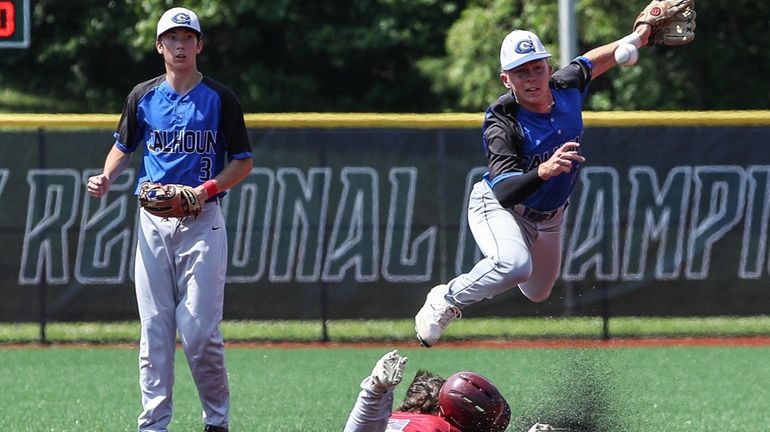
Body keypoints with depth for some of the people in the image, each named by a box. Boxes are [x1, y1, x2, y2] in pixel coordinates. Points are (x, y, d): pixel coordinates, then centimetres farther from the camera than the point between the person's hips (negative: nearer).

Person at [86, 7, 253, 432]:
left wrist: (208, 188, -13)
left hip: (202, 221, -3)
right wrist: (106, 178, 1)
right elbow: (124, 146, 22)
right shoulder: (143, 97, 9)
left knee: (199, 329, -8)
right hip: (153, 220, 3)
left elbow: (243, 162, 3)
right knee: (154, 328, 1)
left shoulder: (220, 98, 1)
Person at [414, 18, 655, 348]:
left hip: (547, 218, 7)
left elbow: (589, 62, 9)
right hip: (497, 208, -7)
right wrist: (543, 171, -62)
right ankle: (446, 301, -12)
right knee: (515, 265, -38)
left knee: (537, 293, 22)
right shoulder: (502, 124, -34)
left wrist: (634, 39, 16)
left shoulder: (567, 88, -17)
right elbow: (505, 194, -45)